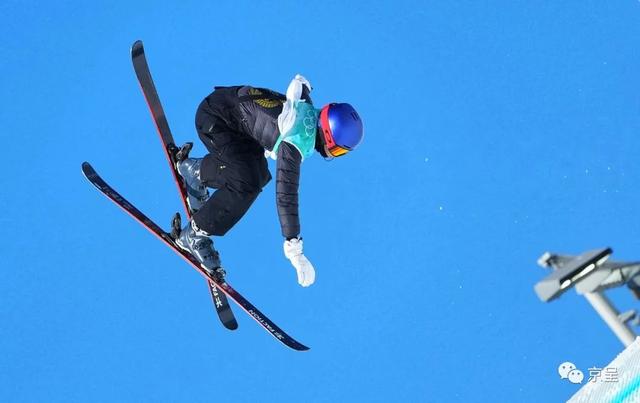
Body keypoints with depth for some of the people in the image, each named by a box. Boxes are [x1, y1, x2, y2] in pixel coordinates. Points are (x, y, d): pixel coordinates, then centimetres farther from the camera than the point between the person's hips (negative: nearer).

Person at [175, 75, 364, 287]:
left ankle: (196, 171, 31)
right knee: (246, 185, -20)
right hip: (213, 118, -9)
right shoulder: (295, 145, -31)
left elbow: (300, 81, 12)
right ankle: (193, 235, -5)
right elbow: (286, 196, -34)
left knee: (260, 175, 10)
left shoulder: (313, 110, -9)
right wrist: (294, 249, -32)